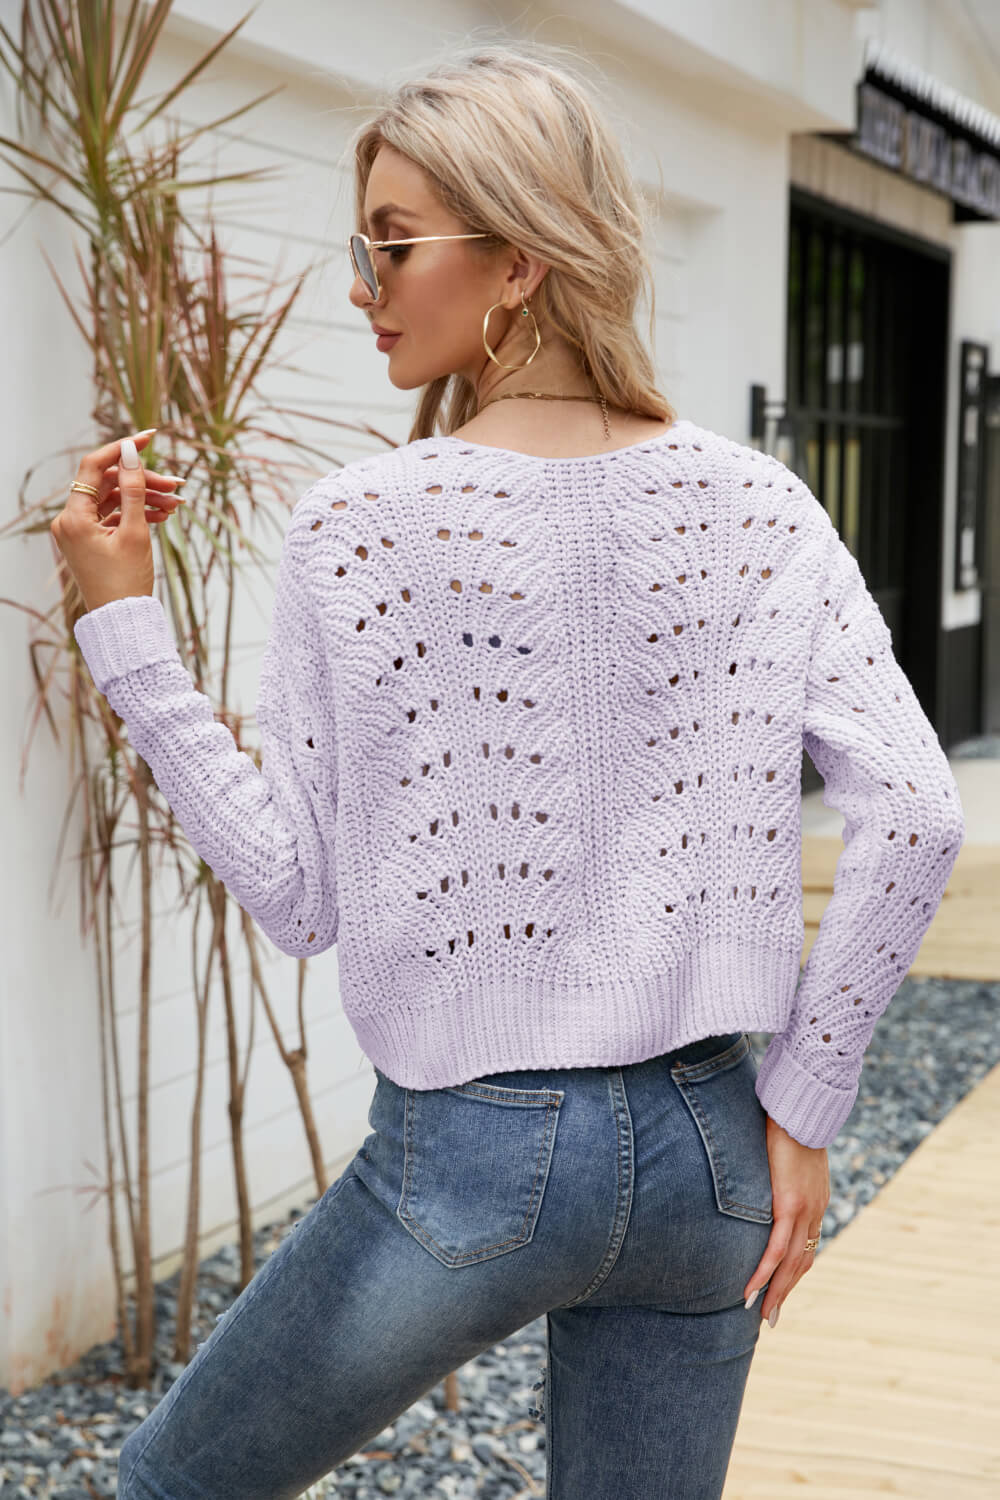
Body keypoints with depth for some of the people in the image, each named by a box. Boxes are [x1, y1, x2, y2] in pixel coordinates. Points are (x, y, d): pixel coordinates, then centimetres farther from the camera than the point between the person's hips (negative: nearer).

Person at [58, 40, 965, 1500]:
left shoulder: (358, 528, -12)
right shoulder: (757, 507, -2)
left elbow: (298, 897, -9)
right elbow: (914, 816, -8)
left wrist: (122, 625, -6)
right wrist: (803, 1107, 0)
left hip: (470, 1157, -4)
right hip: (708, 1150, 4)